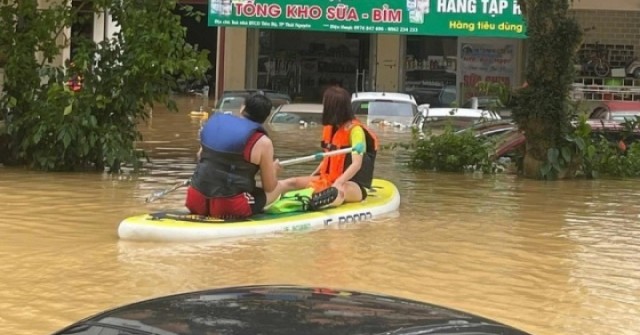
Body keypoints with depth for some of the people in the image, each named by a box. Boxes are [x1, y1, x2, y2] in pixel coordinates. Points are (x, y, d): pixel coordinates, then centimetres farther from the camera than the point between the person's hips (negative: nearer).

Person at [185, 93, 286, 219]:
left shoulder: (214, 122, 6)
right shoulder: (262, 142, -8)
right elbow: (269, 187, 1)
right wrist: (273, 169, 22)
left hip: (196, 203, 4)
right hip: (229, 209, -4)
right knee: (279, 187, 15)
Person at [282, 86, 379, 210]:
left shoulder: (355, 129, -12)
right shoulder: (331, 128, 11)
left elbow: (357, 164, -23)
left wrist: (337, 184, -35)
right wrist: (311, 178, 10)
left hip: (355, 185, -9)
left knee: (340, 190, -43)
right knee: (295, 182, -7)